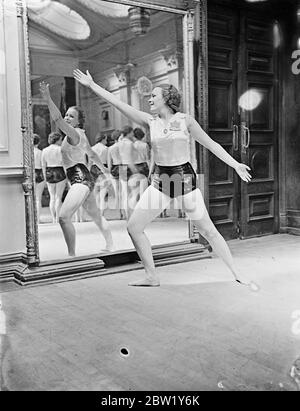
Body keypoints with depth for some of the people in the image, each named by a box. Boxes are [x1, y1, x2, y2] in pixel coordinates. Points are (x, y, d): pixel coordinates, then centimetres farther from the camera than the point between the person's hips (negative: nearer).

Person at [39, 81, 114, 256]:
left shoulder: (74, 133, -12)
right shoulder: (81, 135, 17)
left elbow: (58, 120, -30)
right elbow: (92, 153, 31)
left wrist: (48, 99, -40)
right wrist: (102, 167, 46)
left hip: (80, 179, -11)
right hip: (86, 179, 11)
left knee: (64, 217, -20)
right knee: (96, 215, 23)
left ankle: (72, 255, -18)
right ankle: (110, 247, 38)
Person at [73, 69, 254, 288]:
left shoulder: (185, 120, -2)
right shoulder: (150, 121, 5)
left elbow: (211, 144, 3)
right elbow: (118, 103, 4)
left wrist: (235, 164, -1)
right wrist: (92, 85, 4)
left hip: (184, 177, -4)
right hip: (160, 180, 4)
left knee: (208, 230, -3)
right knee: (134, 227, -2)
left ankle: (237, 274, 11)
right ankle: (152, 276, 10)